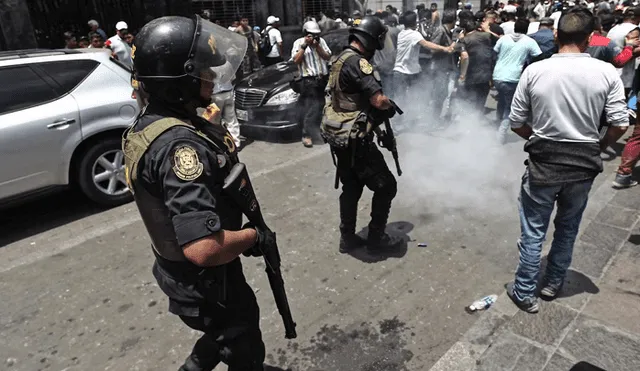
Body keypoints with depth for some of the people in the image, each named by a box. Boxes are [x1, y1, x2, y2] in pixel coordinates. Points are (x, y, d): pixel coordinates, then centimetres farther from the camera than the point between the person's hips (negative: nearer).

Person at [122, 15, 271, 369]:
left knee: (228, 334, 33)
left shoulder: (150, 120, -2)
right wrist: (254, 236, -23)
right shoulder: (178, 144, -34)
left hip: (181, 269, 9)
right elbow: (203, 248, -40)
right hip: (205, 280, -8)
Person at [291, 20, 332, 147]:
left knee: (323, 107, 14)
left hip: (324, 79, 5)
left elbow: (327, 57, 3)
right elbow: (296, 60, -10)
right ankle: (306, 135, -1)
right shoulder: (299, 42, 2)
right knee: (310, 109, -7)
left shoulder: (321, 41, 12)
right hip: (309, 81, -5)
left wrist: (317, 46, -9)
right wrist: (305, 45, -15)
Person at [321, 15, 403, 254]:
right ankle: (376, 238, 14)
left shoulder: (341, 59, 14)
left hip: (339, 136, 10)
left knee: (351, 188, 19)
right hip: (354, 139, -10)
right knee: (386, 186, 4)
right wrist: (390, 105, -2)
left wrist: (380, 133, 17)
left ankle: (347, 238, 28)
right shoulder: (357, 62, -18)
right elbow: (378, 101, -26)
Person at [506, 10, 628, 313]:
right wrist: (598, 147, 11)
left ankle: (525, 293, 21)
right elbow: (620, 124, -8)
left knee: (533, 232, 11)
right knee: (567, 229, 21)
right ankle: (553, 284, 37)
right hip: (583, 165, 2)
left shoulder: (534, 71, -9)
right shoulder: (606, 72, -7)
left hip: (543, 163, -1)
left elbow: (516, 123, -6)